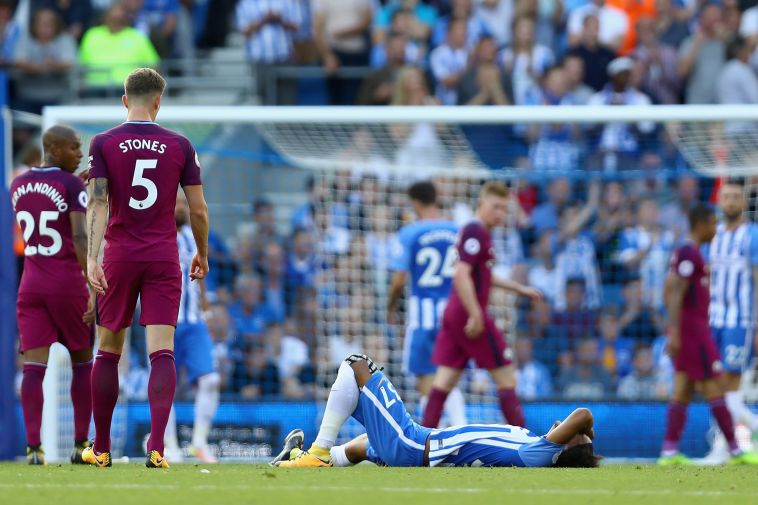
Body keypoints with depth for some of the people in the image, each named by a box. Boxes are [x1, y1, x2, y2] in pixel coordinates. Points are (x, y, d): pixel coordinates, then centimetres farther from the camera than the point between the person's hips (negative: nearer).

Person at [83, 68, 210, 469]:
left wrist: (92, 258, -15)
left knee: (108, 352, 12)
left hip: (119, 256, 0)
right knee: (161, 352, -6)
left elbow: (97, 203, -10)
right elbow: (198, 209, 4)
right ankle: (156, 446, -20)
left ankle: (100, 448, 19)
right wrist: (202, 255, 18)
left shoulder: (104, 143, -1)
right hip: (164, 258, 0)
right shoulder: (180, 146, 1)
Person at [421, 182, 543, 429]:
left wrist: (520, 288, 34)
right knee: (506, 378, -1)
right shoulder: (476, 232, -13)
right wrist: (476, 316, -25)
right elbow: (461, 275, -23)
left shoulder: (477, 232, 17)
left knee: (444, 381, 3)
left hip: (454, 314, 9)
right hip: (469, 314, -9)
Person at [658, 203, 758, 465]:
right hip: (694, 329, -10)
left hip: (687, 330, 10)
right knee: (714, 390, -6)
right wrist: (675, 333, -24)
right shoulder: (690, 254, -14)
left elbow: (669, 292, 22)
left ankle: (670, 452, 0)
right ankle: (734, 450, -3)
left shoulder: (686, 252, 17)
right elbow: (676, 294, -20)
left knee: (683, 392, 5)